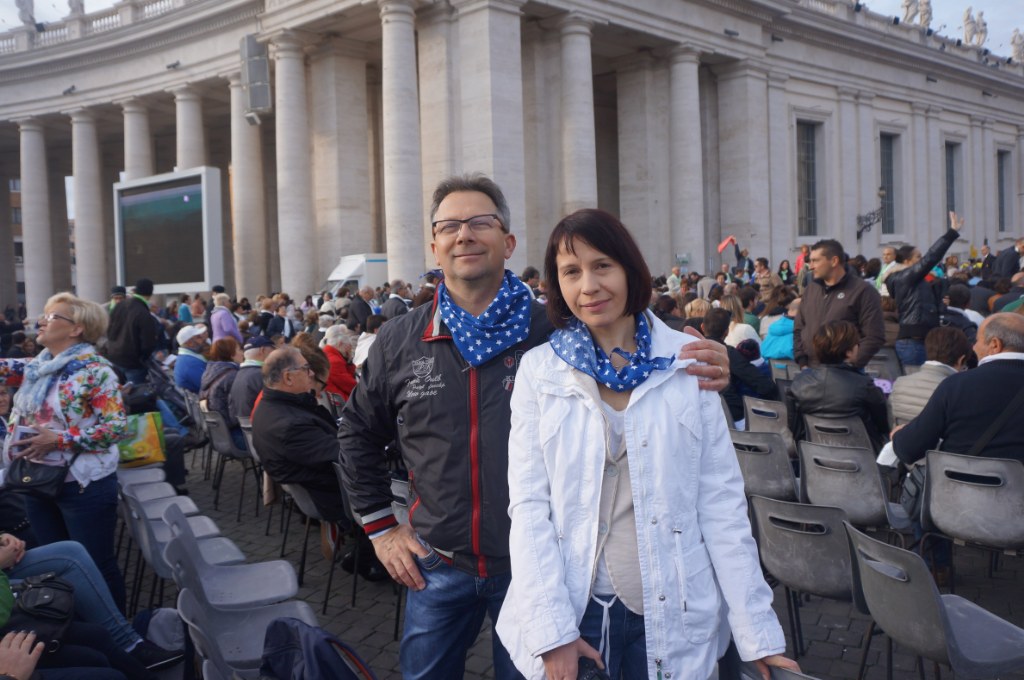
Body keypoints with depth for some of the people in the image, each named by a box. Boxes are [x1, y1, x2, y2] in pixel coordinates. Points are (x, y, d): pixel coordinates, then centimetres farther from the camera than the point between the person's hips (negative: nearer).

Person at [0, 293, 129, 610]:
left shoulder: (94, 370, -15)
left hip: (83, 485, -7)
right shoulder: (36, 367, 8)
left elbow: (117, 426, -20)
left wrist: (59, 440, -23)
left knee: (97, 565, 3)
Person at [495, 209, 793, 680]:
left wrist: (757, 630, -4)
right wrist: (552, 632, -11)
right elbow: (528, 506, -5)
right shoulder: (538, 369, -3)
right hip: (574, 611, 0)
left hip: (675, 617, 1)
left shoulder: (688, 362, -3)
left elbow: (720, 501, -3)